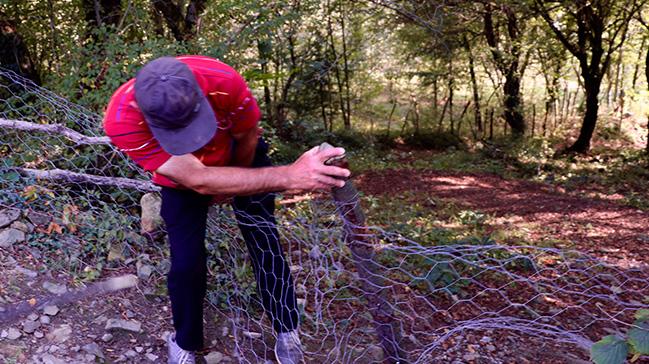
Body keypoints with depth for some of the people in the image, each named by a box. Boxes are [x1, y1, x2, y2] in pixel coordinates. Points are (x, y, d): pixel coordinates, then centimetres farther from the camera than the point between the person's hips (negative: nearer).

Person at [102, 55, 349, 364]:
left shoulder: (224, 81, -40)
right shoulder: (122, 119, -42)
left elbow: (246, 139, -17)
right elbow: (199, 181, -46)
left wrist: (230, 187, -1)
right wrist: (288, 177, -55)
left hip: (237, 156, 1)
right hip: (182, 177, 0)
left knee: (265, 243, 0)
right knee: (186, 262, -5)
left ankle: (287, 331, 21)